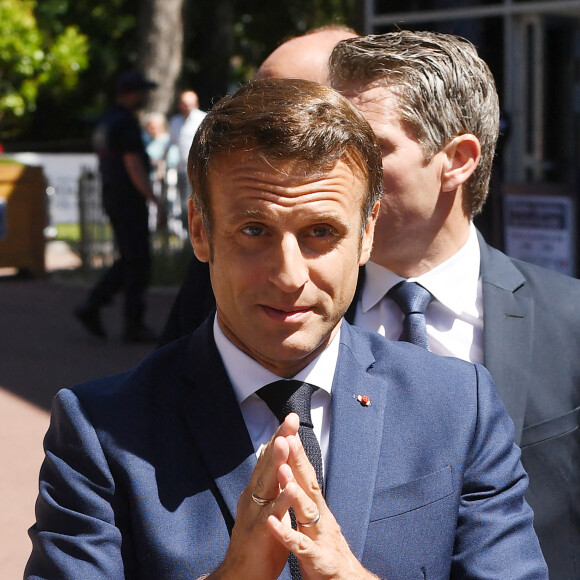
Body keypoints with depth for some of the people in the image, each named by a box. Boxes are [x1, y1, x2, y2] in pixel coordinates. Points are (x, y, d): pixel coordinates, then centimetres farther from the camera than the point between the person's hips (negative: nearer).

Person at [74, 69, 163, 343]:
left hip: (112, 196, 10)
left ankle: (91, 307, 10)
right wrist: (154, 200, -20)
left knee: (128, 260, 15)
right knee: (137, 262, -4)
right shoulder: (126, 123, -16)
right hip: (129, 198, -10)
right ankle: (134, 326, 0)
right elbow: (134, 166, -21)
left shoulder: (106, 123, 15)